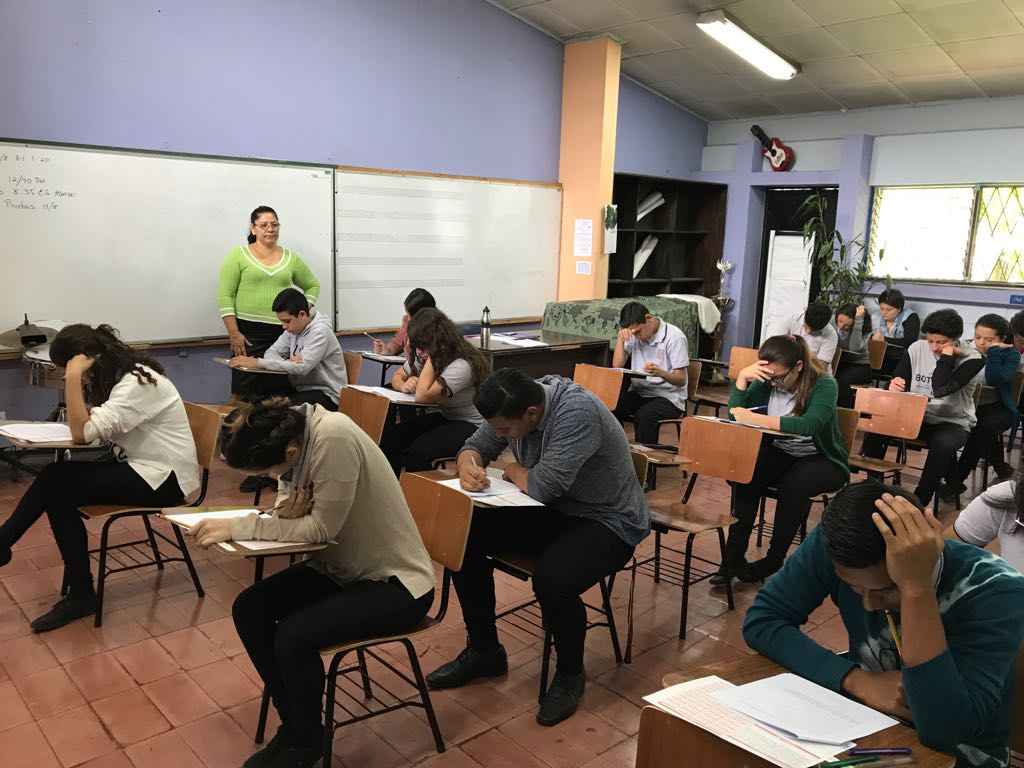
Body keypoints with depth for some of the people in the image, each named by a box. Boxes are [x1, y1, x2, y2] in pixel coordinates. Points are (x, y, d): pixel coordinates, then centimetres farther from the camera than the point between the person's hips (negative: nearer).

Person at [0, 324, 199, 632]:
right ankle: (80, 595, -5)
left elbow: (83, 433, -24)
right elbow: (85, 428, 5)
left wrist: (74, 377, -23)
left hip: (164, 479, -9)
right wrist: (75, 379, -4)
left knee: (55, 479, -17)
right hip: (141, 469, 9)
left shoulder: (138, 383, -20)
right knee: (59, 496, -11)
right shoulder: (117, 377, 11)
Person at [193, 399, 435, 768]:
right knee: (248, 609, -3)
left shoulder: (334, 438, -31)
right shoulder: (285, 429, -8)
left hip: (395, 583, -8)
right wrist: (285, 513, -21)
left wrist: (238, 527, -23)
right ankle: (294, 723, 15)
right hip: (342, 566, 9)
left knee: (293, 636, -23)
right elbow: (290, 509, 3)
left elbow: (322, 528, -24)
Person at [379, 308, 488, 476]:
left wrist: (432, 356, -25)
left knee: (419, 450, -31)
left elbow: (422, 396, -31)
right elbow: (397, 376, 12)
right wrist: (403, 385, -13)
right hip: (443, 416, 8)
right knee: (388, 437, -15)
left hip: (470, 424, -8)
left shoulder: (462, 365, -26)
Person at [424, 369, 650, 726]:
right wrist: (468, 466, -17)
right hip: (551, 511, 8)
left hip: (605, 522, -8)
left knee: (551, 579, -35)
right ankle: (484, 651, 12)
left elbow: (544, 487, -33)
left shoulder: (577, 413, -30)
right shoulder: (513, 407, -6)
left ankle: (570, 673, -2)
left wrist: (514, 470, -10)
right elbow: (475, 446, 8)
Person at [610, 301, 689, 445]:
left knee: (644, 415, -35)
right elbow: (617, 366, 0)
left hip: (669, 397, -5)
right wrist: (620, 338, -12)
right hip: (639, 392, 5)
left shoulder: (674, 337, -12)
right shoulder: (634, 335, 5)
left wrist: (660, 373, -33)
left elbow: (681, 380, -13)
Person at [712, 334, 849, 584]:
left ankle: (774, 559, -17)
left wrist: (757, 419, -41)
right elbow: (735, 416, -9)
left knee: (793, 484, -35)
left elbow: (810, 424, -35)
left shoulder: (824, 385, -17)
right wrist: (742, 378, -22)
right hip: (780, 454, 4)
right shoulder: (766, 383, -6)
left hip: (821, 460, -3)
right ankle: (734, 555, -21)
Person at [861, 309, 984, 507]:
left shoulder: (972, 359, -12)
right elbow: (897, 382, 3)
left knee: (942, 444, -38)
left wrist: (948, 354, -20)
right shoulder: (917, 348, 0)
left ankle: (920, 500, -22)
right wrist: (894, 386, -21)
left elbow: (941, 389, -28)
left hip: (953, 422, -4)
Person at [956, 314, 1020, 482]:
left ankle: (956, 478, -21)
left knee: (985, 426, -35)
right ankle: (1000, 467, -7)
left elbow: (994, 381, -22)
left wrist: (994, 351, -22)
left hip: (997, 407, -2)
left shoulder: (1010, 355, -3)